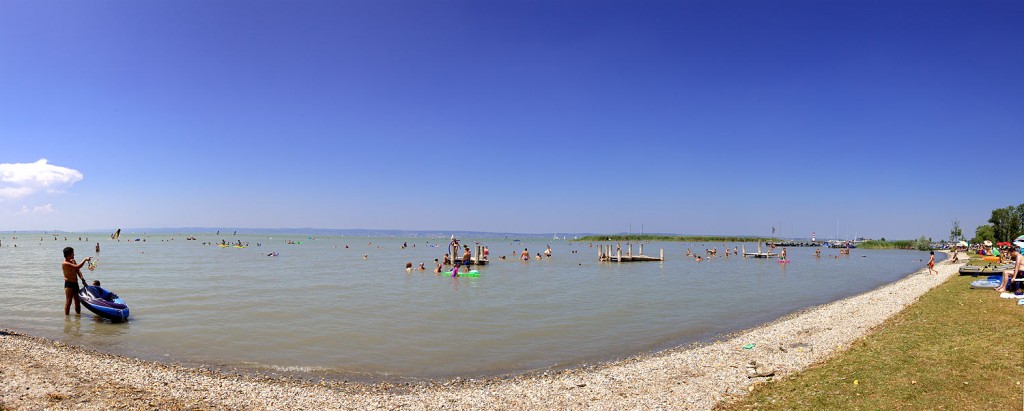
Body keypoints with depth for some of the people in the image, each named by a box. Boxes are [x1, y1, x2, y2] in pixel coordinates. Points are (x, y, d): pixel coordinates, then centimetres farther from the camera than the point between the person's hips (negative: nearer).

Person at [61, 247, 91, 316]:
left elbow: (78, 271, 8)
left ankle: (78, 315, 21)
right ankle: (67, 316, 2)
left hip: (75, 284, 8)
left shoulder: (73, 261, 11)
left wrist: (83, 280, -1)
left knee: (77, 301, 13)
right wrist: (85, 260, -22)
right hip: (69, 284, -8)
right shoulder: (65, 263, -17)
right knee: (68, 301, -4)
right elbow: (77, 267, -29)